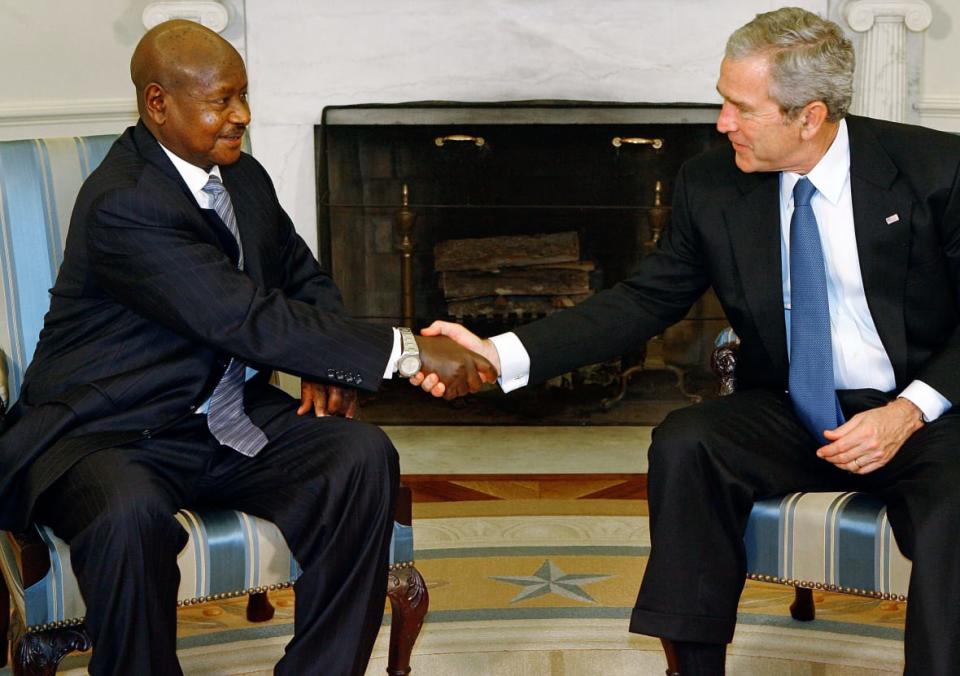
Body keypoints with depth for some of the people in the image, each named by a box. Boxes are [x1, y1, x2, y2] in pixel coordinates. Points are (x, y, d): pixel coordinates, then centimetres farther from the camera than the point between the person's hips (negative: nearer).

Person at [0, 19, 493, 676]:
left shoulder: (243, 177, 5)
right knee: (131, 515, -39)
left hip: (230, 419, 7)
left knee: (364, 455, -17)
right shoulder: (122, 206, -22)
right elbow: (249, 322, -28)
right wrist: (406, 350, -28)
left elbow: (305, 281, 20)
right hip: (108, 435, -7)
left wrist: (328, 365, -3)